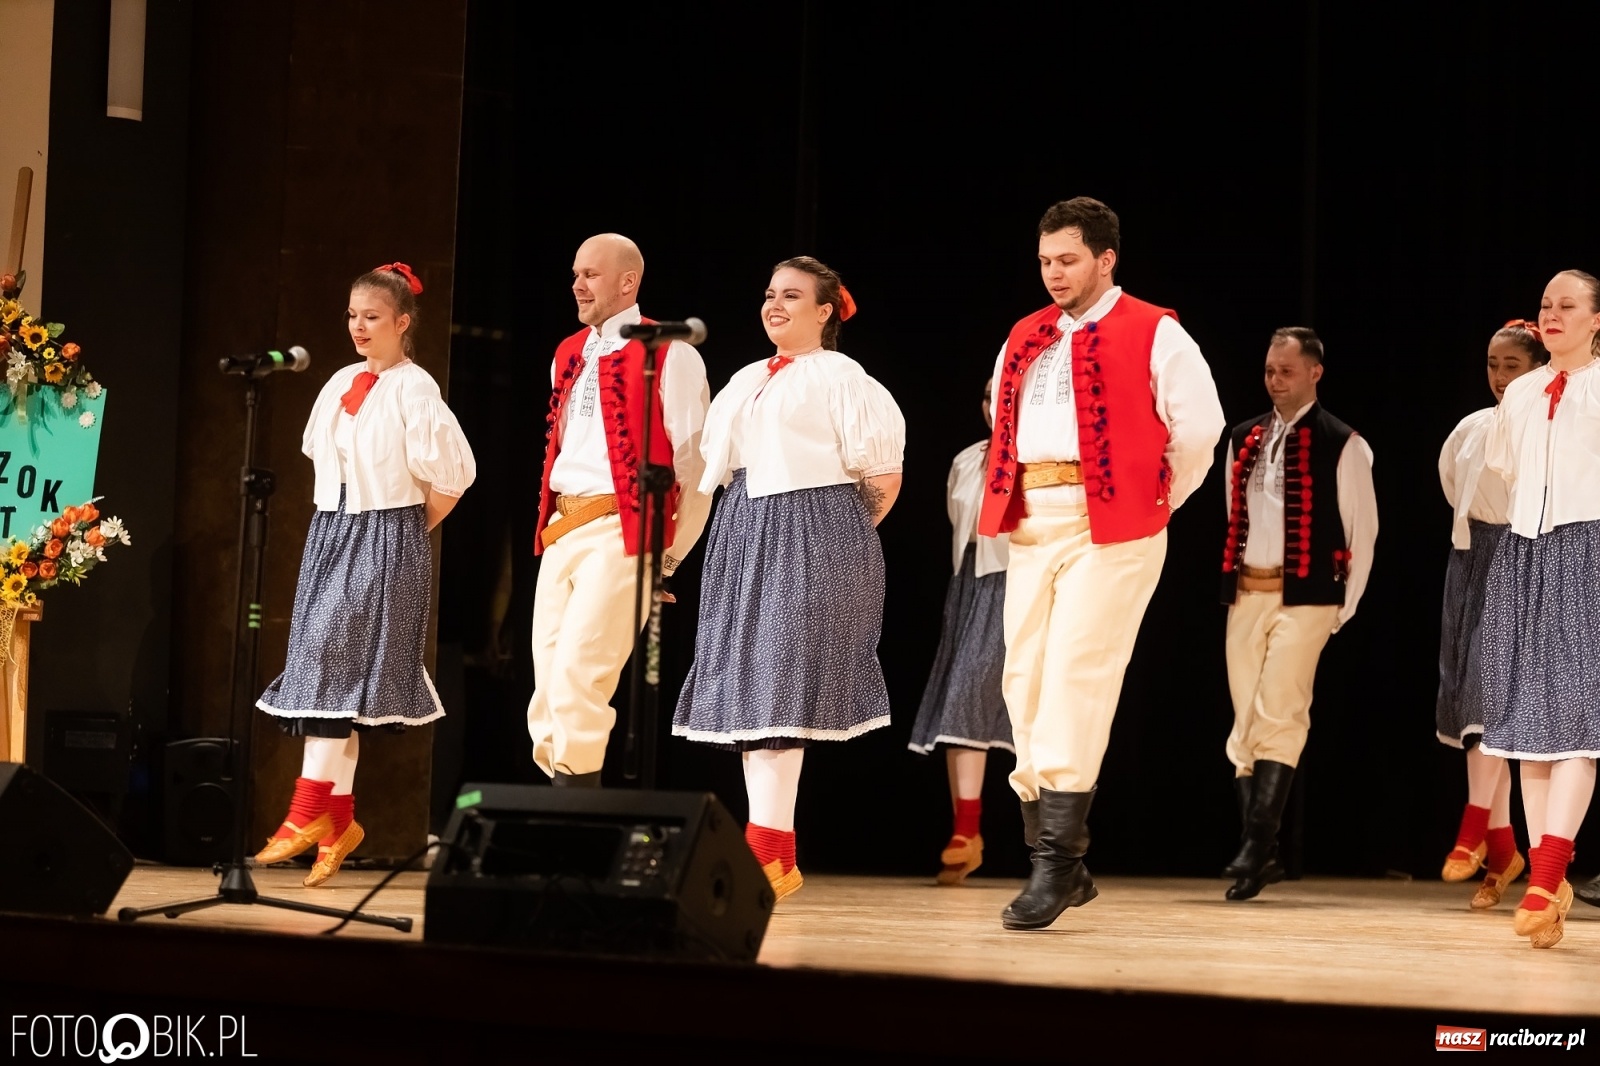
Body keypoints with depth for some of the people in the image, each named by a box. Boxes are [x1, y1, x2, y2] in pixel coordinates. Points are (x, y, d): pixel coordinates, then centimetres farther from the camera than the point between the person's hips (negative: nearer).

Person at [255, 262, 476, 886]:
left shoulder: (412, 389, -11)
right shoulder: (342, 384, 11)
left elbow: (450, 473, -12)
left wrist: (414, 526, -2)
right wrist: (339, 522, 16)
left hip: (386, 540, -7)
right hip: (332, 532, 7)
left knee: (331, 657, -14)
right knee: (326, 665, 4)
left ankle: (309, 809, -10)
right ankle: (338, 821, 7)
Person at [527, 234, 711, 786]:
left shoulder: (668, 356, -5)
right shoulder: (569, 355, 18)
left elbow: (695, 465, -5)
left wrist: (668, 557, -2)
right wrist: (554, 523, 19)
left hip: (621, 531, -8)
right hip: (560, 530, 8)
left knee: (577, 675, -18)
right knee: (547, 687, 4)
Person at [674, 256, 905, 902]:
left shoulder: (839, 377, -4)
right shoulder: (746, 382, 17)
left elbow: (883, 475, -6)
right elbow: (719, 466, 23)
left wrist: (845, 536, 3)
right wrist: (741, 534, 14)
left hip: (814, 537, -7)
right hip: (747, 539, 8)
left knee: (779, 685, -12)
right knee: (749, 685, 4)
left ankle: (768, 849, -13)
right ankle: (773, 856, 7)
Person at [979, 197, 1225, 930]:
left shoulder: (1152, 334, -2)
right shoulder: (1024, 340, 17)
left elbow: (1199, 425, -5)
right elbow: (1003, 427, 27)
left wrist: (1157, 501, 2)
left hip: (1106, 526, -7)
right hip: (1030, 525, 7)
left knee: (1075, 677, -15)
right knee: (1024, 680, 4)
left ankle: (1059, 862, -13)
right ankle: (1055, 859, 13)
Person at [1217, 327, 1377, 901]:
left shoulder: (1341, 445, -3)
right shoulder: (1243, 439, 13)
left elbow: (1363, 530, -2)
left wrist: (1342, 609, -2)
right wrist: (1230, 583, 13)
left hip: (1303, 597, -6)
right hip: (1246, 595, 6)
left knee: (1279, 714, -14)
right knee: (1245, 718, 5)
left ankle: (1256, 847, -13)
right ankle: (1260, 852, 10)